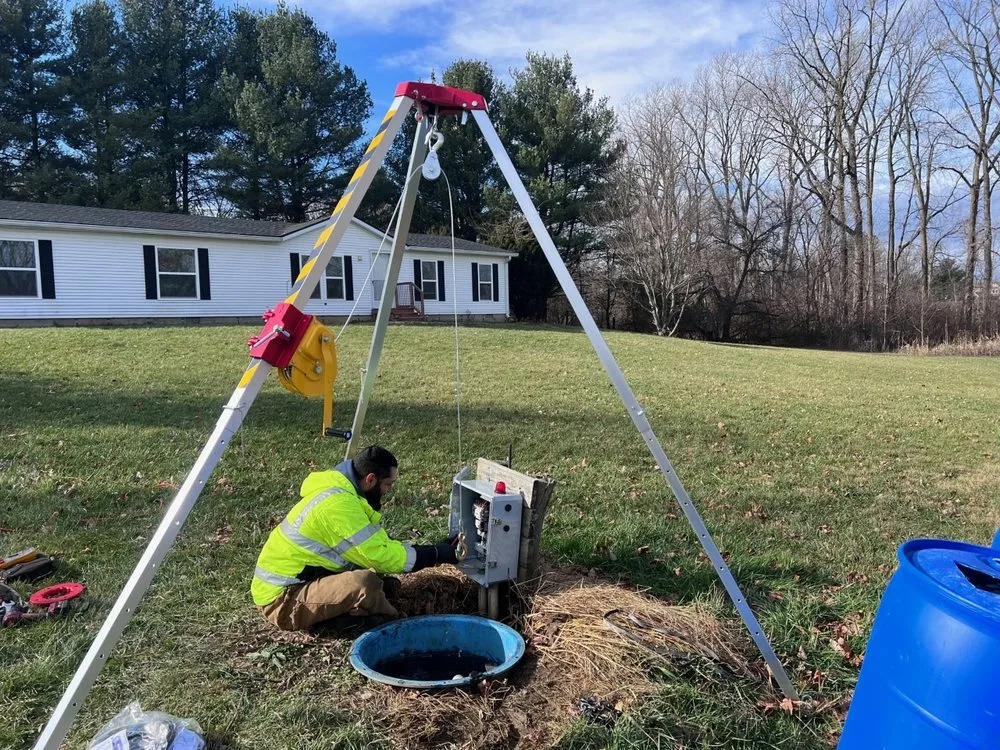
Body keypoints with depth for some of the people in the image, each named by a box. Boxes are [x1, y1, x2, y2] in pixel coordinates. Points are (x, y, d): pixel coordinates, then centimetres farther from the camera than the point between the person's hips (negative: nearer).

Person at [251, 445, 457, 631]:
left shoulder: (343, 490, 5)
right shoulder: (338, 504, -26)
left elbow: (377, 545, 11)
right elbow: (381, 556, -25)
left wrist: (429, 550, 2)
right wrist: (437, 554, -15)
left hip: (298, 580, 10)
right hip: (282, 598, -10)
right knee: (365, 583, -29)